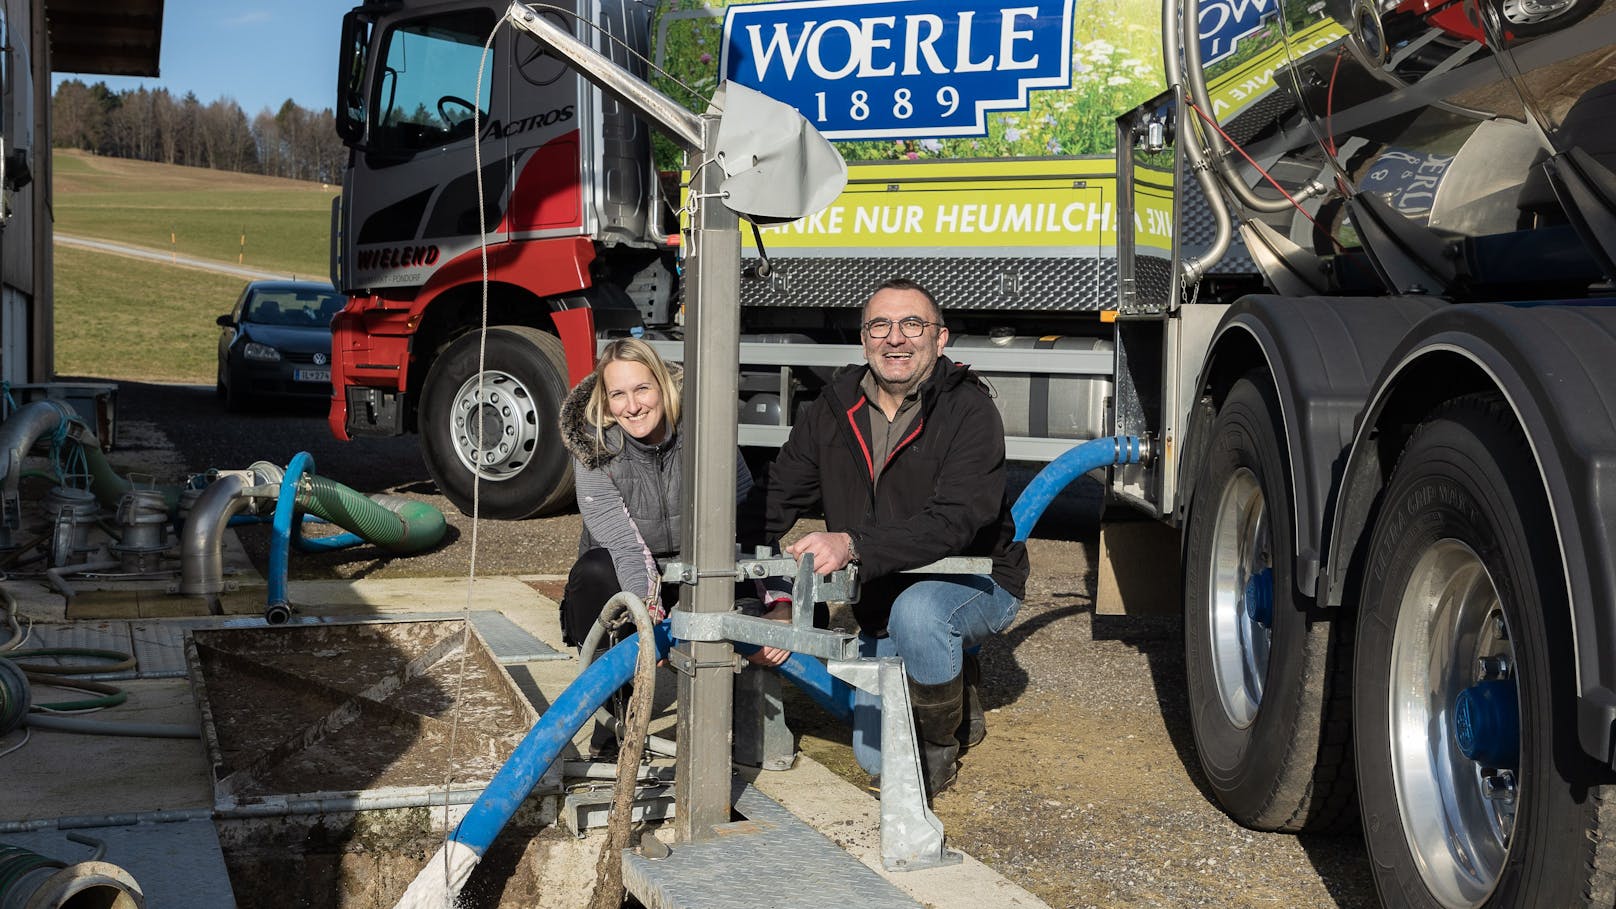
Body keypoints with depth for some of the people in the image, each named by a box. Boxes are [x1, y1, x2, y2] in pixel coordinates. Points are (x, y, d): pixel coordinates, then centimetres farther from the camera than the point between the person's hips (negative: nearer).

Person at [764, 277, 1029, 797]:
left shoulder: (968, 410, -21)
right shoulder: (836, 407, -4)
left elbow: (953, 521, -35)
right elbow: (777, 497, -4)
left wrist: (854, 545, -47)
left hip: (976, 584, -5)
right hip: (881, 606, 5)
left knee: (916, 610, -39)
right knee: (877, 760, 2)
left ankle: (940, 749, -13)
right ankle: (954, 701, 34)